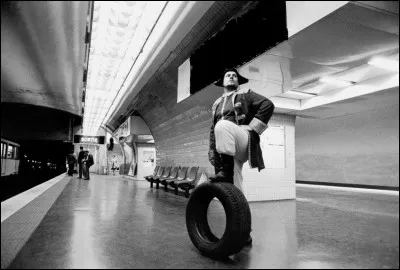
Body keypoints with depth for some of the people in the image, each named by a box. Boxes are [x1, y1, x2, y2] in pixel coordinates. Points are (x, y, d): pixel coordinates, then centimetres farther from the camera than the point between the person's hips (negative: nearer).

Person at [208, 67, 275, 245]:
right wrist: (212, 150, 12)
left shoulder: (245, 94, 12)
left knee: (223, 125, -34)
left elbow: (268, 105, -4)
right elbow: (212, 130, 23)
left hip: (243, 141, -4)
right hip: (226, 148, 5)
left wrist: (252, 128, -11)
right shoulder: (217, 104, 25)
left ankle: (226, 172, -31)